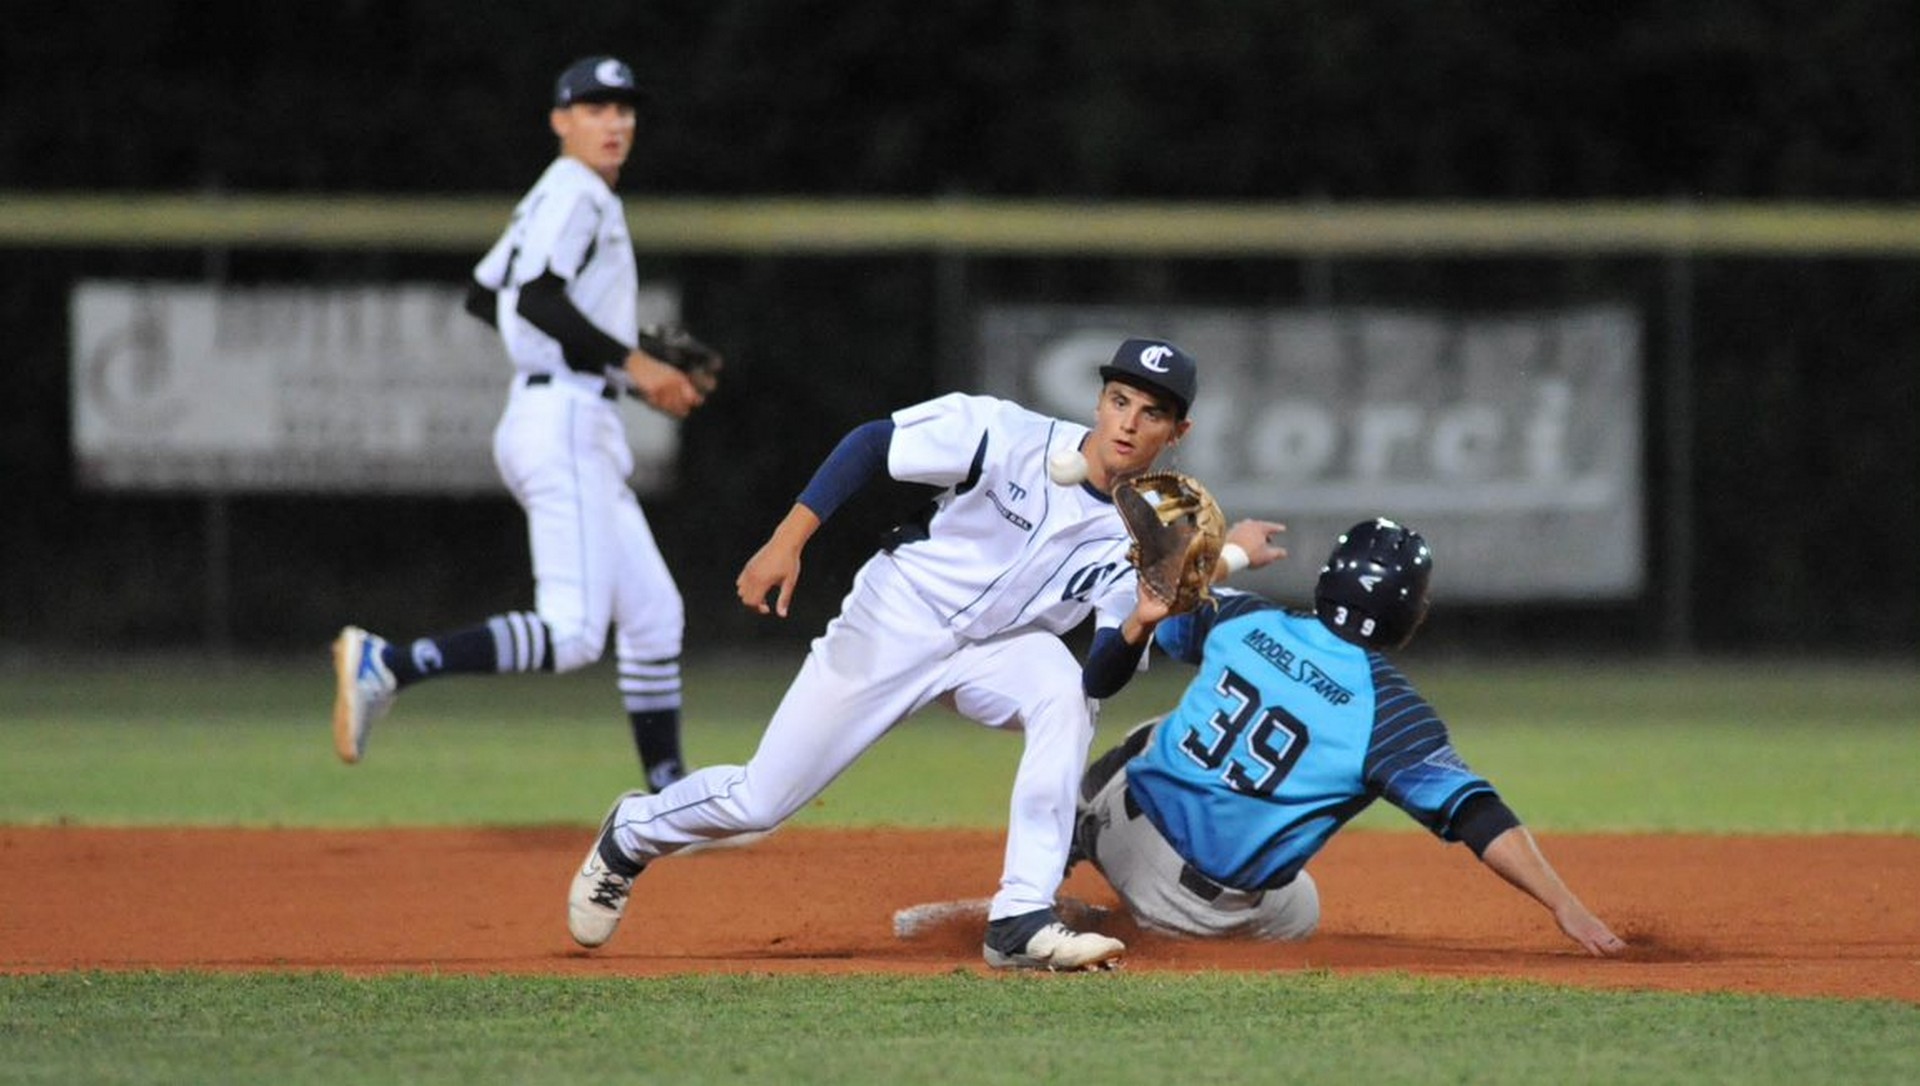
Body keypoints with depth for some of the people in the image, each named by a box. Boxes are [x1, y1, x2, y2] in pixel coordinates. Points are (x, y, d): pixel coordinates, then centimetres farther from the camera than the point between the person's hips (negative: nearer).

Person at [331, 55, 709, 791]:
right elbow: (536, 297, -22)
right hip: (565, 420, -11)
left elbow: (483, 297, 27)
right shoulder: (575, 193, -8)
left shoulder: (547, 202, 21)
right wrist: (632, 362, -20)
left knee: (653, 616, 11)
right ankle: (385, 667, -22)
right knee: (572, 632, -19)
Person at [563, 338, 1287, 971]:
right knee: (759, 802, -2)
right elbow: (870, 444, -15)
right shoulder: (1010, 438, -22)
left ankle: (1022, 923, -30)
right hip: (894, 623, -2)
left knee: (1064, 695, -32)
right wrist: (787, 541, -20)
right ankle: (632, 833, 33)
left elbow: (1106, 675, -19)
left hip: (1000, 647, 2)